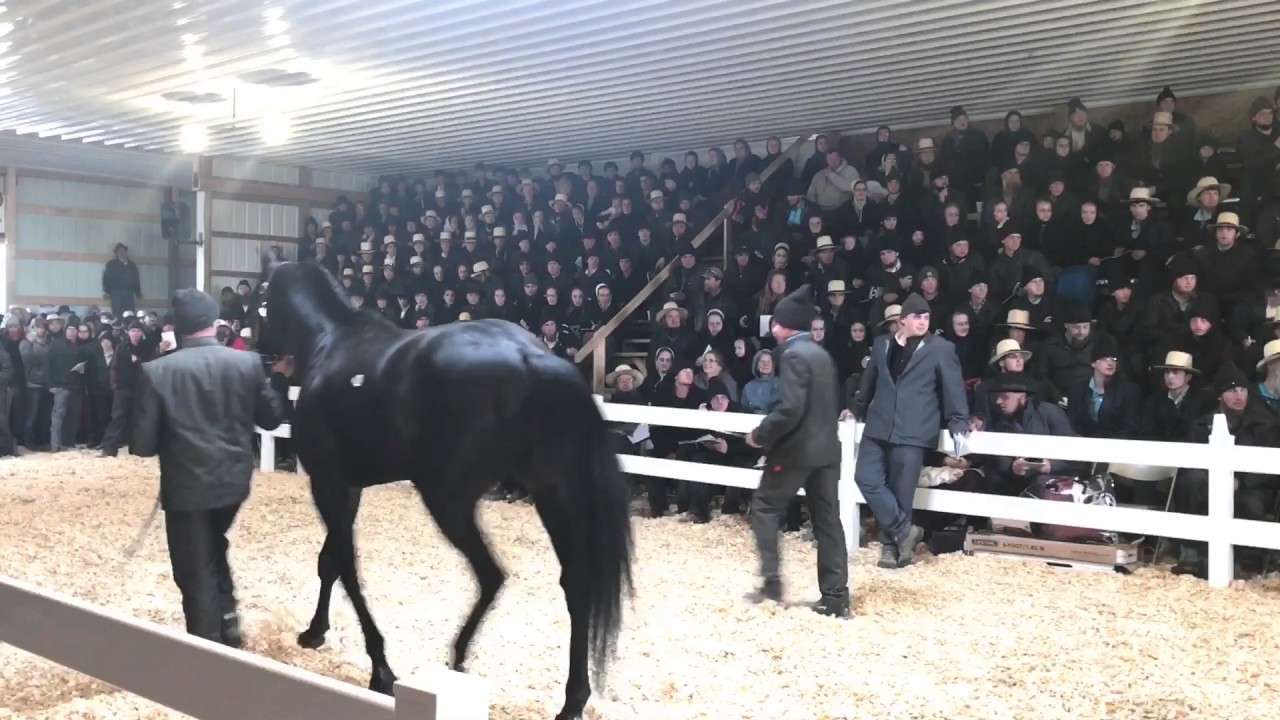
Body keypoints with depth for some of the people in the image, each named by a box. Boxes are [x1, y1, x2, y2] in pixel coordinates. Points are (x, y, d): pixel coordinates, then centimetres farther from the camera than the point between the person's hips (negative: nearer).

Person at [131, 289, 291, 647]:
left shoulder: (157, 372, -13)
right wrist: (279, 377, 17)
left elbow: (143, 444, -12)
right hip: (234, 479, 4)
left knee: (196, 571, 9)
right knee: (214, 546, 30)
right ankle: (227, 619, 28)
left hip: (187, 484, -4)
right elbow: (272, 418, 3)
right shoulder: (248, 362, -7)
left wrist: (170, 440, 9)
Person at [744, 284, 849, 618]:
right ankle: (835, 597, 8)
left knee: (765, 507, 8)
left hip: (797, 449, -8)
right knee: (827, 519, 7)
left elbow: (790, 408, -24)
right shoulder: (821, 354, 14)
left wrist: (760, 434, -13)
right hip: (825, 448, 8)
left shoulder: (794, 355, -15)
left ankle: (771, 582, 4)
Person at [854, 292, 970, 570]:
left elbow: (954, 389, 0)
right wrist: (858, 411, 26)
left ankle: (892, 543, 14)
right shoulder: (882, 344, 11)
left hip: (911, 431, -4)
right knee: (866, 478, -6)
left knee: (901, 491, -2)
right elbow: (869, 381, 21)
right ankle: (905, 530, 4)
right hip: (878, 427, 4)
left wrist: (959, 424, -5)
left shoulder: (940, 348, 0)